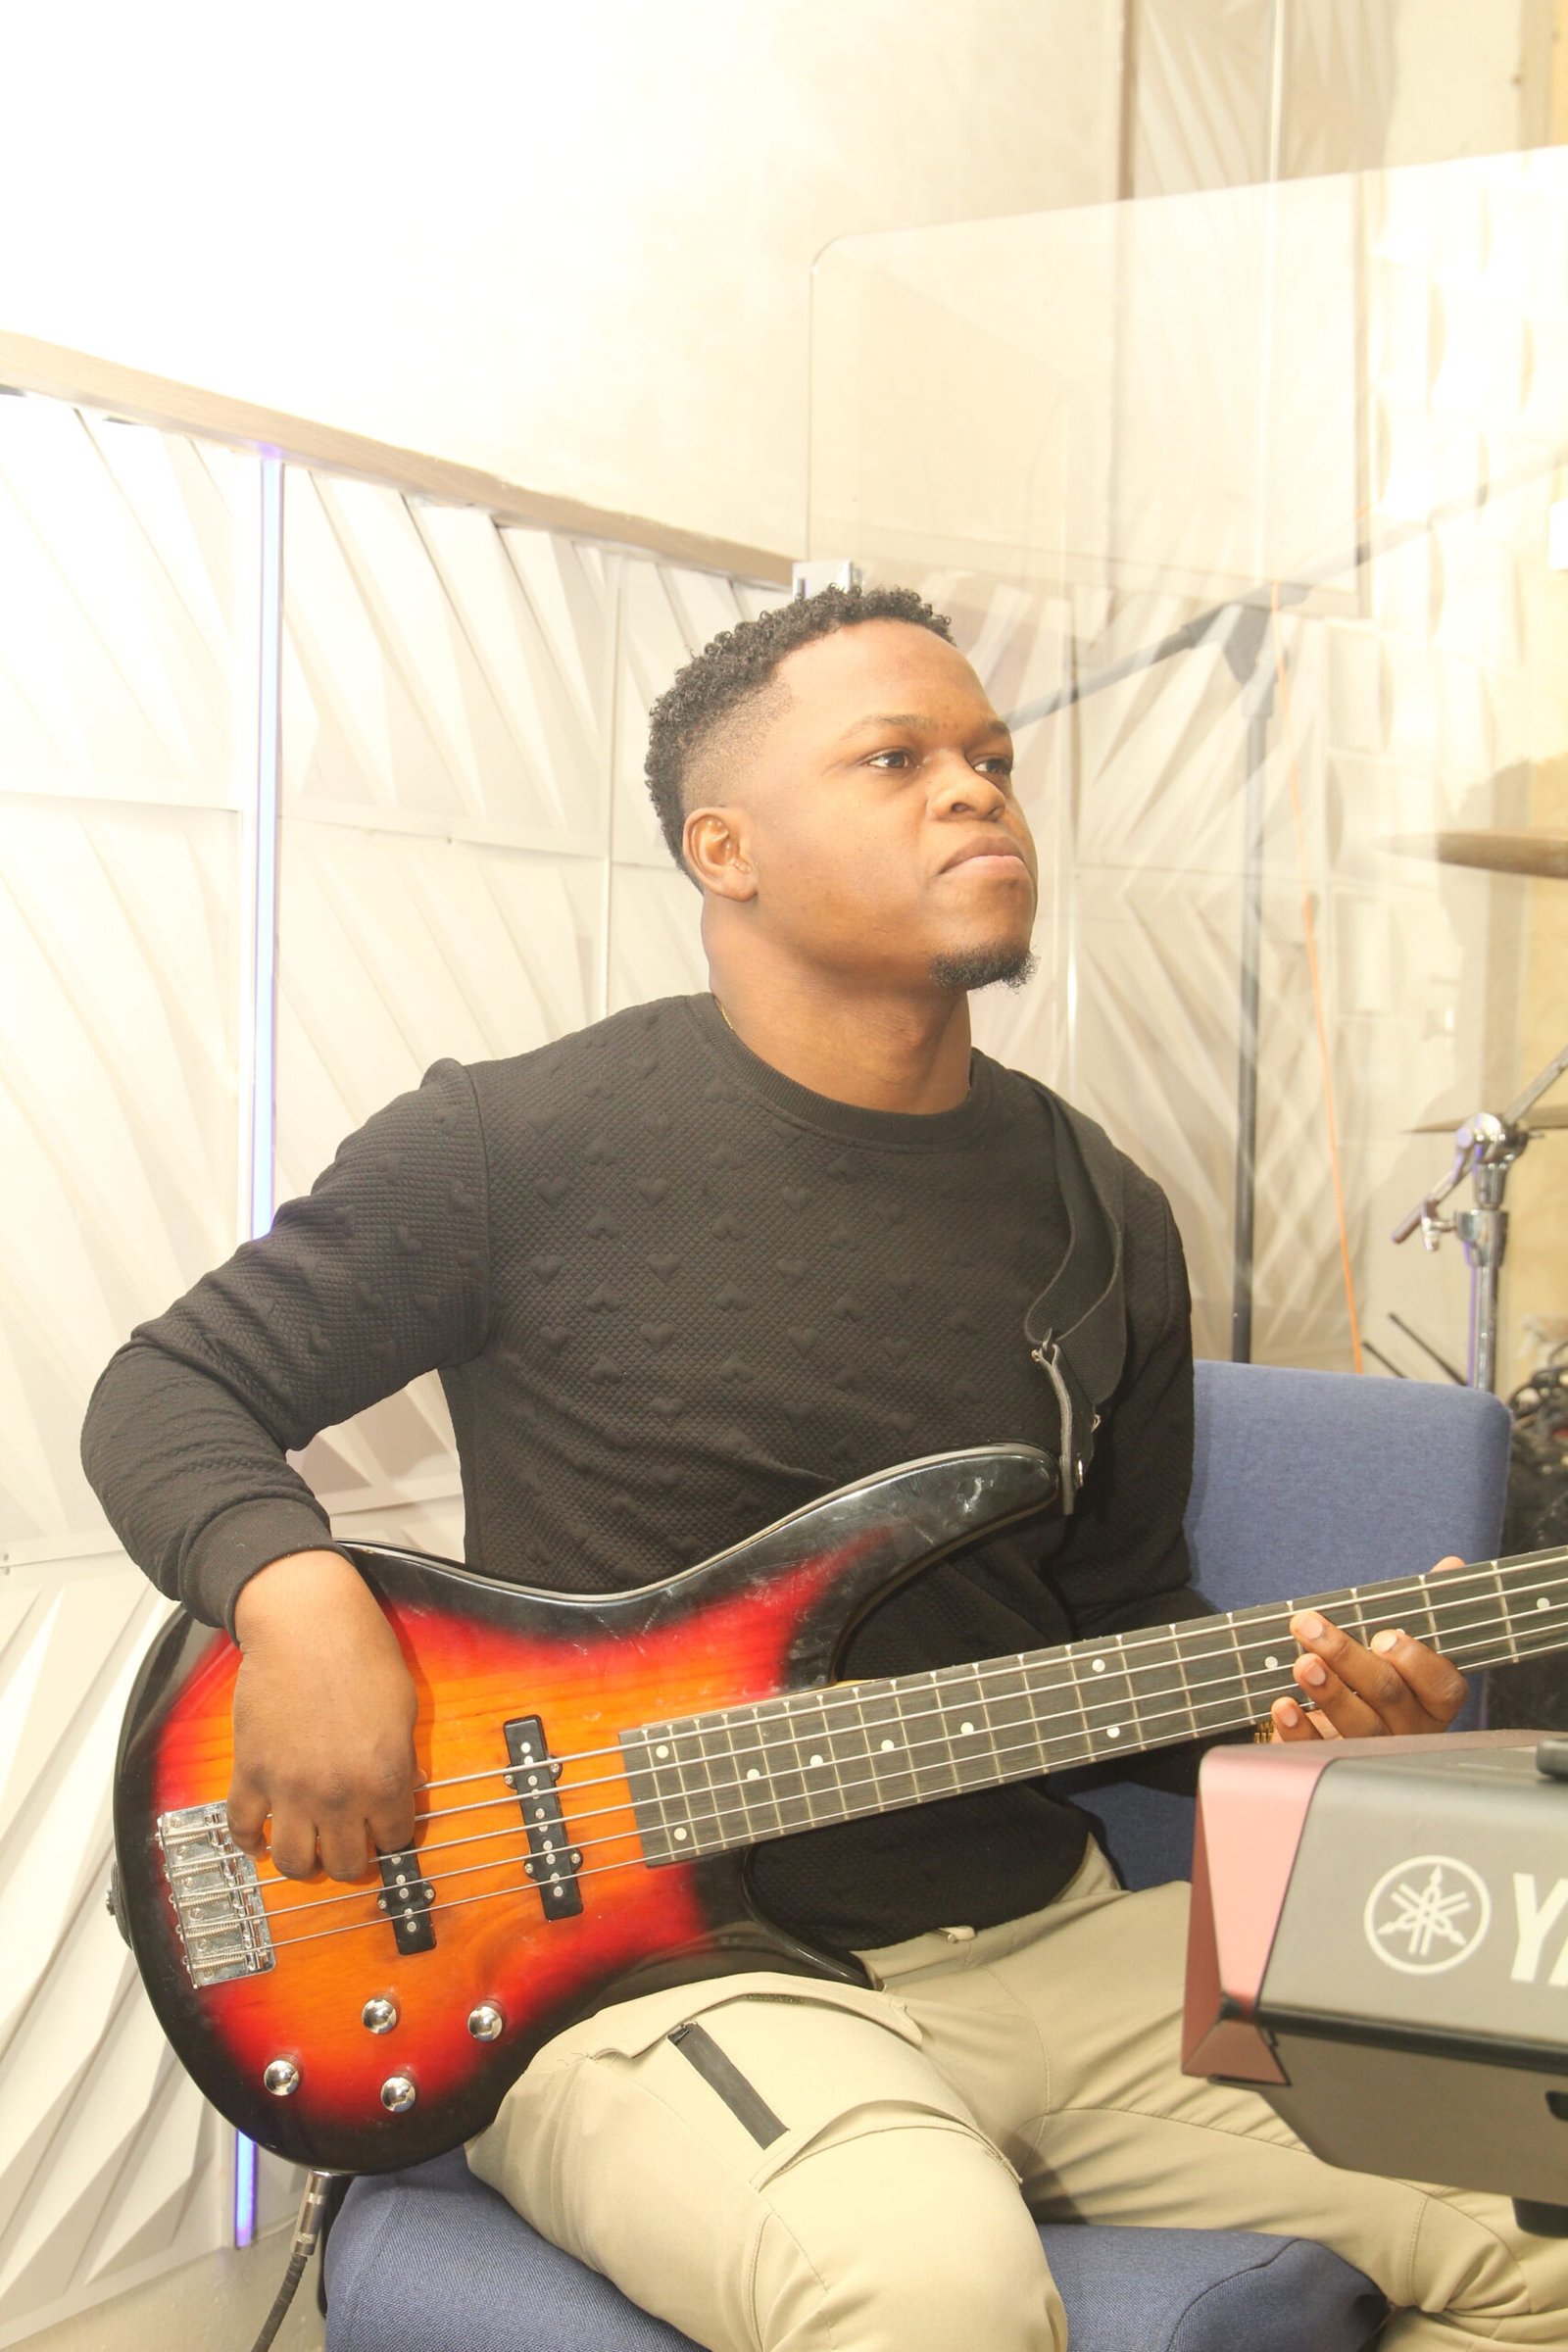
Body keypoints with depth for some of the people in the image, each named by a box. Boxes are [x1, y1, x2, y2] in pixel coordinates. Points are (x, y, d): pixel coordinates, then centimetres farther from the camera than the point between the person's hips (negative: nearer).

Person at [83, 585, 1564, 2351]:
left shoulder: (1104, 1221, 9)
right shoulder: (517, 1147, -6)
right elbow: (168, 1391, 2)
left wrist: (1275, 1696, -3)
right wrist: (296, 1593, -18)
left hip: (1045, 1939, 6)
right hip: (641, 1965, -5)